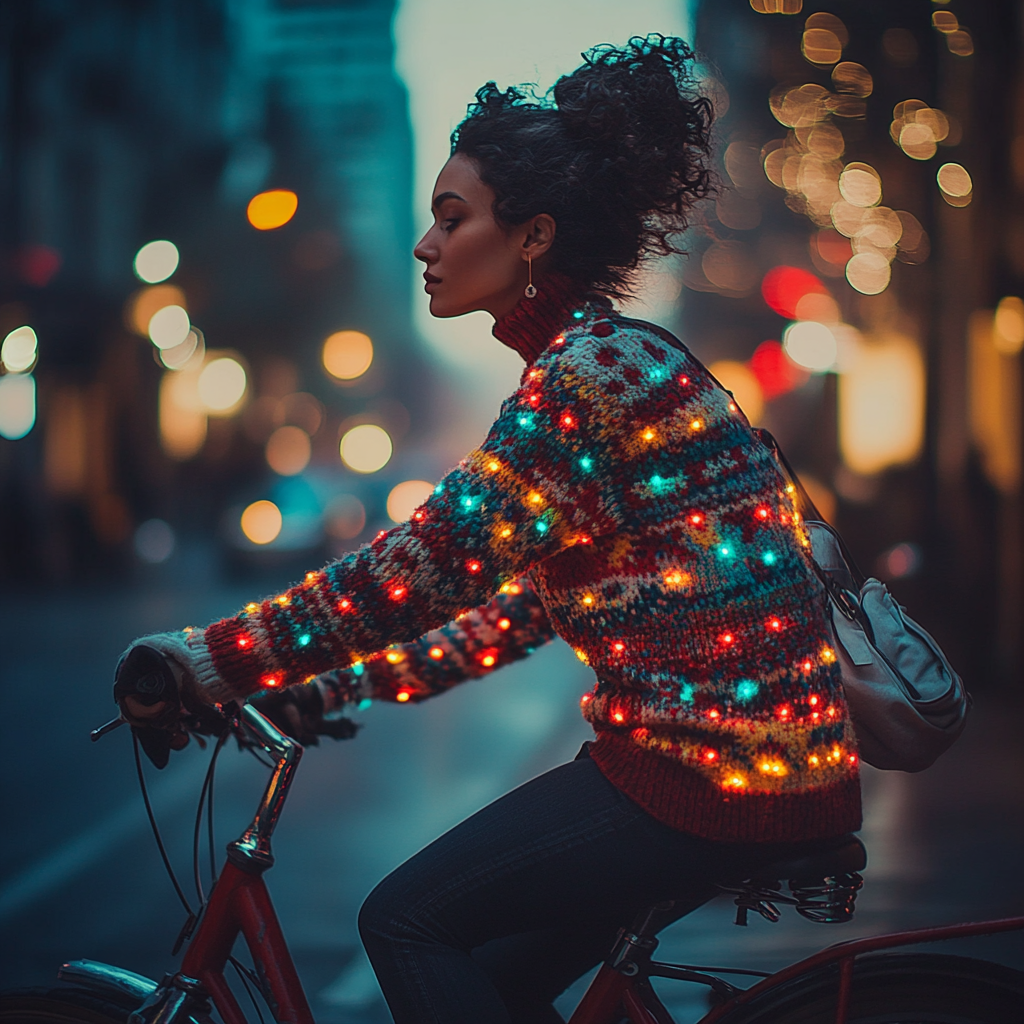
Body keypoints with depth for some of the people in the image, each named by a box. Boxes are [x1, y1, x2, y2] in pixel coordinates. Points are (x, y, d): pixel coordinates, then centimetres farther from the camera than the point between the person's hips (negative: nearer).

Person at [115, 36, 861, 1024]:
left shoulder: (594, 370, -17)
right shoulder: (602, 360, 14)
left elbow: (426, 564, -21)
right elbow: (525, 603, 16)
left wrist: (208, 659, -15)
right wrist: (332, 686, 12)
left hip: (722, 766, -9)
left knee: (408, 924, -1)